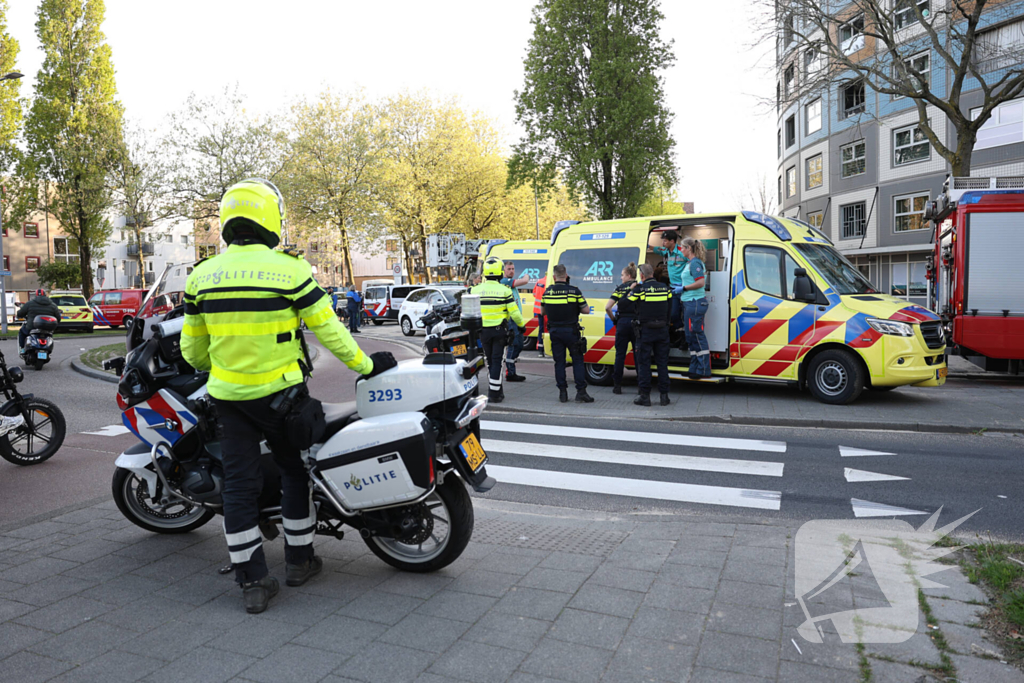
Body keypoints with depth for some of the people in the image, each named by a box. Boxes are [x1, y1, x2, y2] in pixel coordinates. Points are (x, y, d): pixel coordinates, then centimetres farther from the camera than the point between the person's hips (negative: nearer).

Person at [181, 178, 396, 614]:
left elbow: (191, 350, 7)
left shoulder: (202, 276, 1)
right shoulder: (290, 268, -11)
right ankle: (299, 559, 27)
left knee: (238, 483, 9)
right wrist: (365, 365, 2)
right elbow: (327, 329, -10)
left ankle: (252, 581, 14)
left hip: (228, 395, 3)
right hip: (280, 393, -3)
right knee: (296, 469, 16)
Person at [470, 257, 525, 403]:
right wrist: (521, 325, 9)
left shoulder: (476, 290, -2)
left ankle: (496, 389, 27)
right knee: (497, 360, 1)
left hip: (483, 331, 3)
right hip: (500, 330, -3)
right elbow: (514, 313, -9)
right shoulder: (504, 290, -10)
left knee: (490, 360, 15)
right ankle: (495, 392, 1)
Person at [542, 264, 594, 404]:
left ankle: (562, 393, 9)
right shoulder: (574, 291, -8)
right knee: (577, 360, 5)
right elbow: (586, 310, -4)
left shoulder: (547, 291, 1)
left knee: (559, 362, 8)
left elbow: (543, 311, 12)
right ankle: (581, 392, 2)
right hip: (571, 331, -2)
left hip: (554, 331, 3)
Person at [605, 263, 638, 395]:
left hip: (622, 322, 0)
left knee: (620, 354, 6)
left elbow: (607, 307, -4)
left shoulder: (620, 288, 4)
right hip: (636, 322, 0)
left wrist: (613, 319, 10)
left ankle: (617, 385, 7)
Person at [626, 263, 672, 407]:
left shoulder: (639, 289, -10)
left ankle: (645, 396, 5)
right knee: (662, 362, 10)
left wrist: (631, 291, 14)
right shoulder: (665, 288, 5)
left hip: (645, 331, -4)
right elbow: (669, 310, 12)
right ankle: (664, 395, 12)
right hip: (662, 330, 4)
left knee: (643, 363, 4)